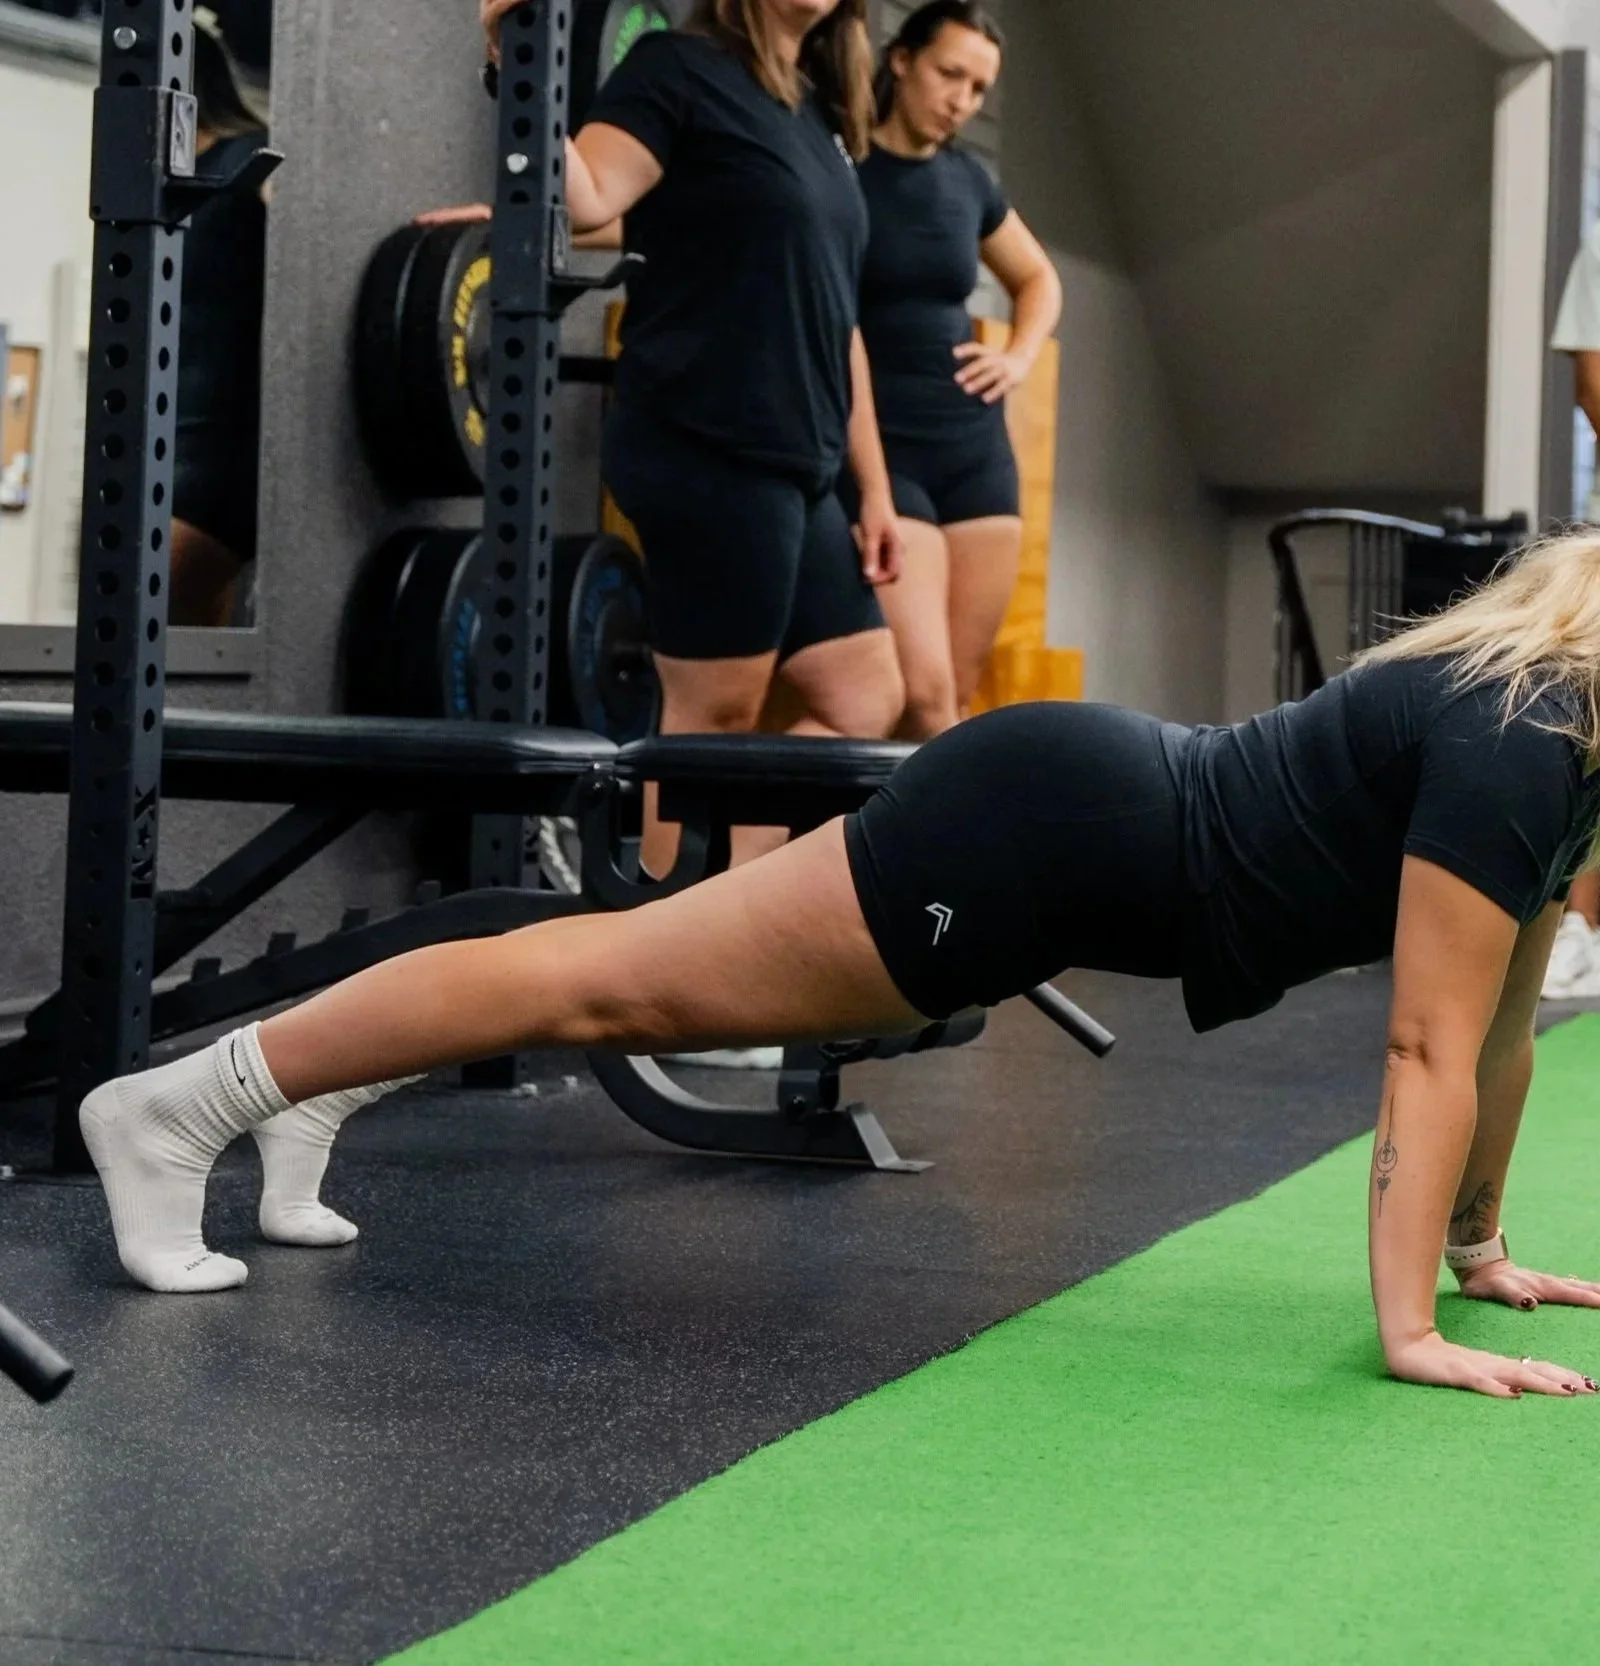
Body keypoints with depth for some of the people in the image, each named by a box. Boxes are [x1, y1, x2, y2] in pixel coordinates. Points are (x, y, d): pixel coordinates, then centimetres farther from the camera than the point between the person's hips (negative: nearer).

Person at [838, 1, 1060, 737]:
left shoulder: (967, 180, 11)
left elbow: (1038, 280, 30)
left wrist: (1018, 357, 11)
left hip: (975, 447, 6)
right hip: (875, 449, -6)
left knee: (957, 696, 4)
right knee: (923, 694, -18)